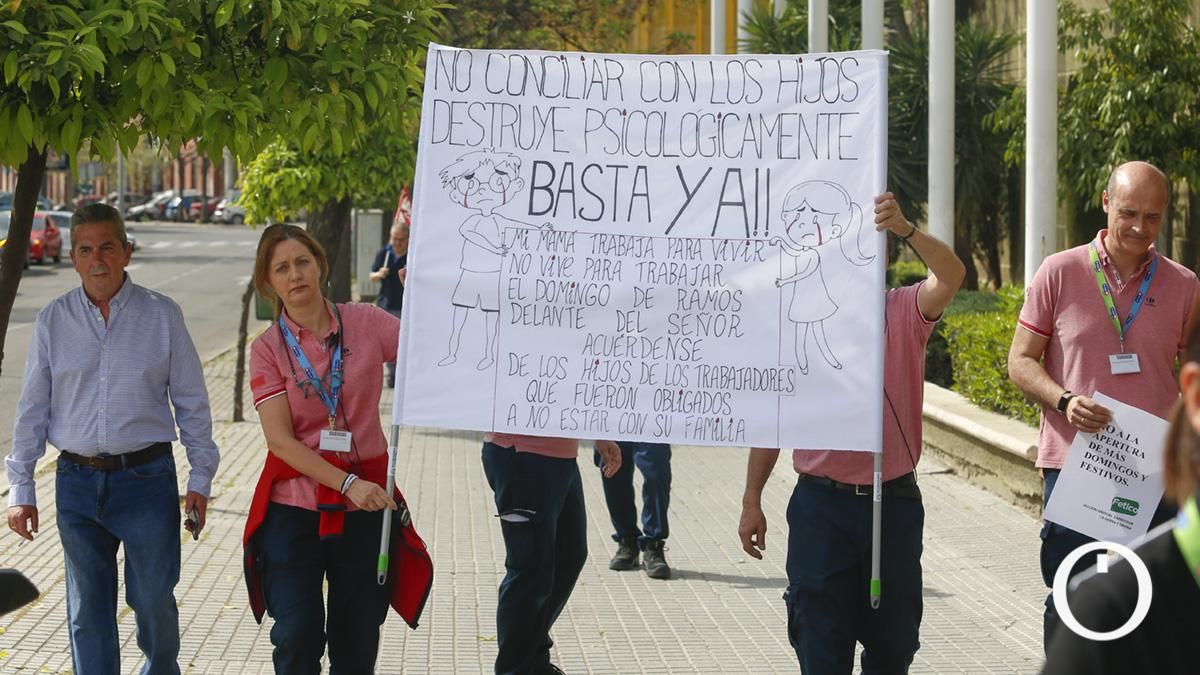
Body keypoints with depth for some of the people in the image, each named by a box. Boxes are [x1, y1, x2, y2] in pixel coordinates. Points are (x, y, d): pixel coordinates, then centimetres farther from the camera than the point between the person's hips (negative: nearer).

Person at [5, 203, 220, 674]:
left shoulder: (162, 314, 1)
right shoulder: (53, 321, 5)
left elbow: (191, 401, 4)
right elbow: (32, 409, 8)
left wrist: (200, 478, 1)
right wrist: (21, 487, 4)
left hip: (147, 477, -2)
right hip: (77, 480, 2)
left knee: (154, 600, 3)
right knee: (87, 611, 7)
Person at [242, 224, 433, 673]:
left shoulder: (366, 324, 1)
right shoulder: (268, 349, -2)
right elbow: (280, 440, -10)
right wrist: (348, 483, -20)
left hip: (365, 506, 1)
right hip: (293, 506, -1)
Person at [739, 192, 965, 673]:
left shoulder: (904, 313, 2)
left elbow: (951, 276, -19)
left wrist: (904, 229, -36)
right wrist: (752, 500, 5)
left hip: (895, 502, 1)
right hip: (822, 503, -1)